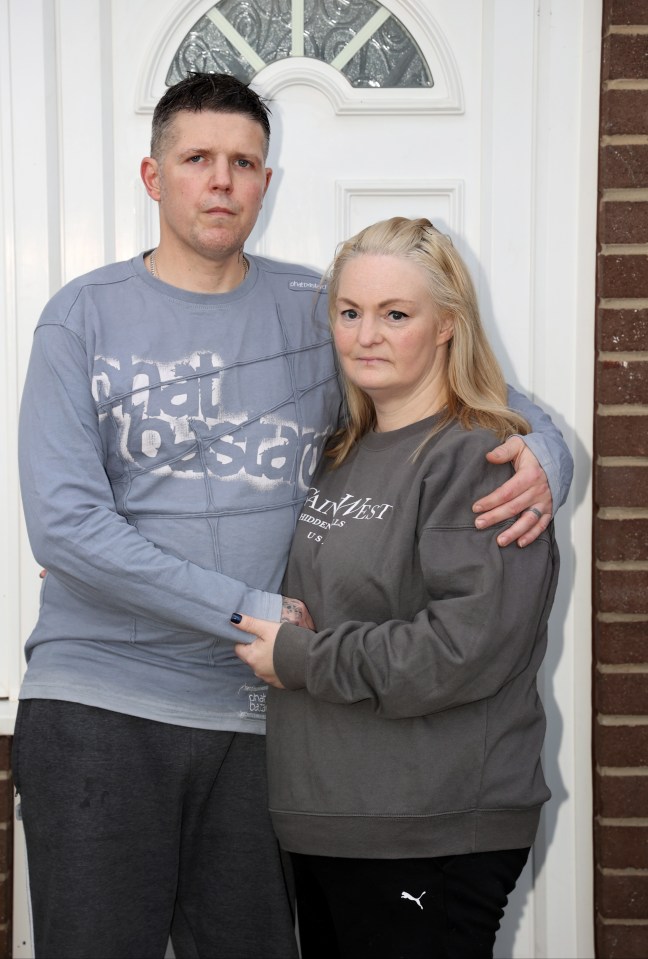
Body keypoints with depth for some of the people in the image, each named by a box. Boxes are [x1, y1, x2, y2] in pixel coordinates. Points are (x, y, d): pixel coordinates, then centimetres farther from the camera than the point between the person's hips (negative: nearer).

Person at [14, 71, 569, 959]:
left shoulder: (316, 312, 8)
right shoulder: (85, 315, 1)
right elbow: (64, 523, -10)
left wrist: (544, 456, -7)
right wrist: (250, 610, -12)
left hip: (253, 712, 2)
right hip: (97, 704, -2)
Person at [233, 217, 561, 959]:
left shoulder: (480, 459, -14)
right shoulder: (338, 458, 12)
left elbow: (465, 649, -23)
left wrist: (300, 659, -15)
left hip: (436, 839, -8)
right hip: (325, 822, 8)